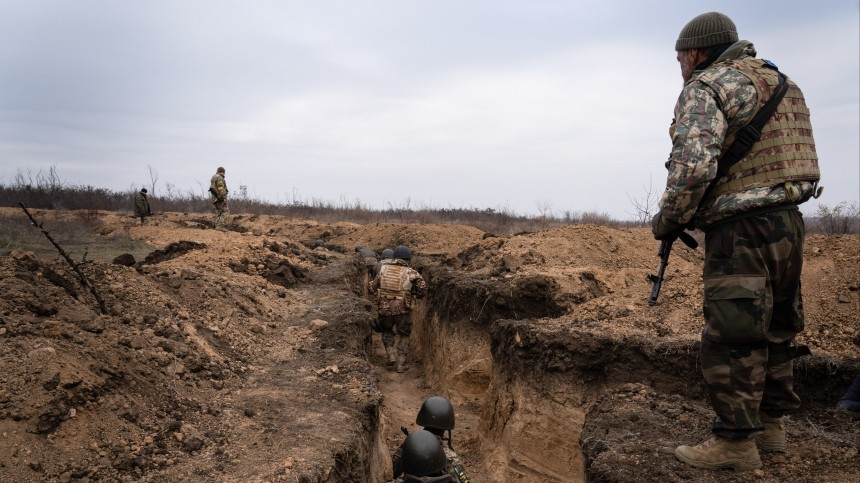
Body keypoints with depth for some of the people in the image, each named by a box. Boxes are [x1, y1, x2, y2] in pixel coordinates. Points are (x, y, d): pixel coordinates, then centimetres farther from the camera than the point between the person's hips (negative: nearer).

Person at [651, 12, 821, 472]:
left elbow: (693, 165, -21)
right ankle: (770, 423, 29)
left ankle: (735, 441, 5)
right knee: (775, 332, 17)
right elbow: (789, 159, 20)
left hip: (741, 231, -9)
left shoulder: (705, 87, -8)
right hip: (789, 223, 10)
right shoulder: (781, 83, 20)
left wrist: (667, 220, -8)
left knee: (730, 339, -3)